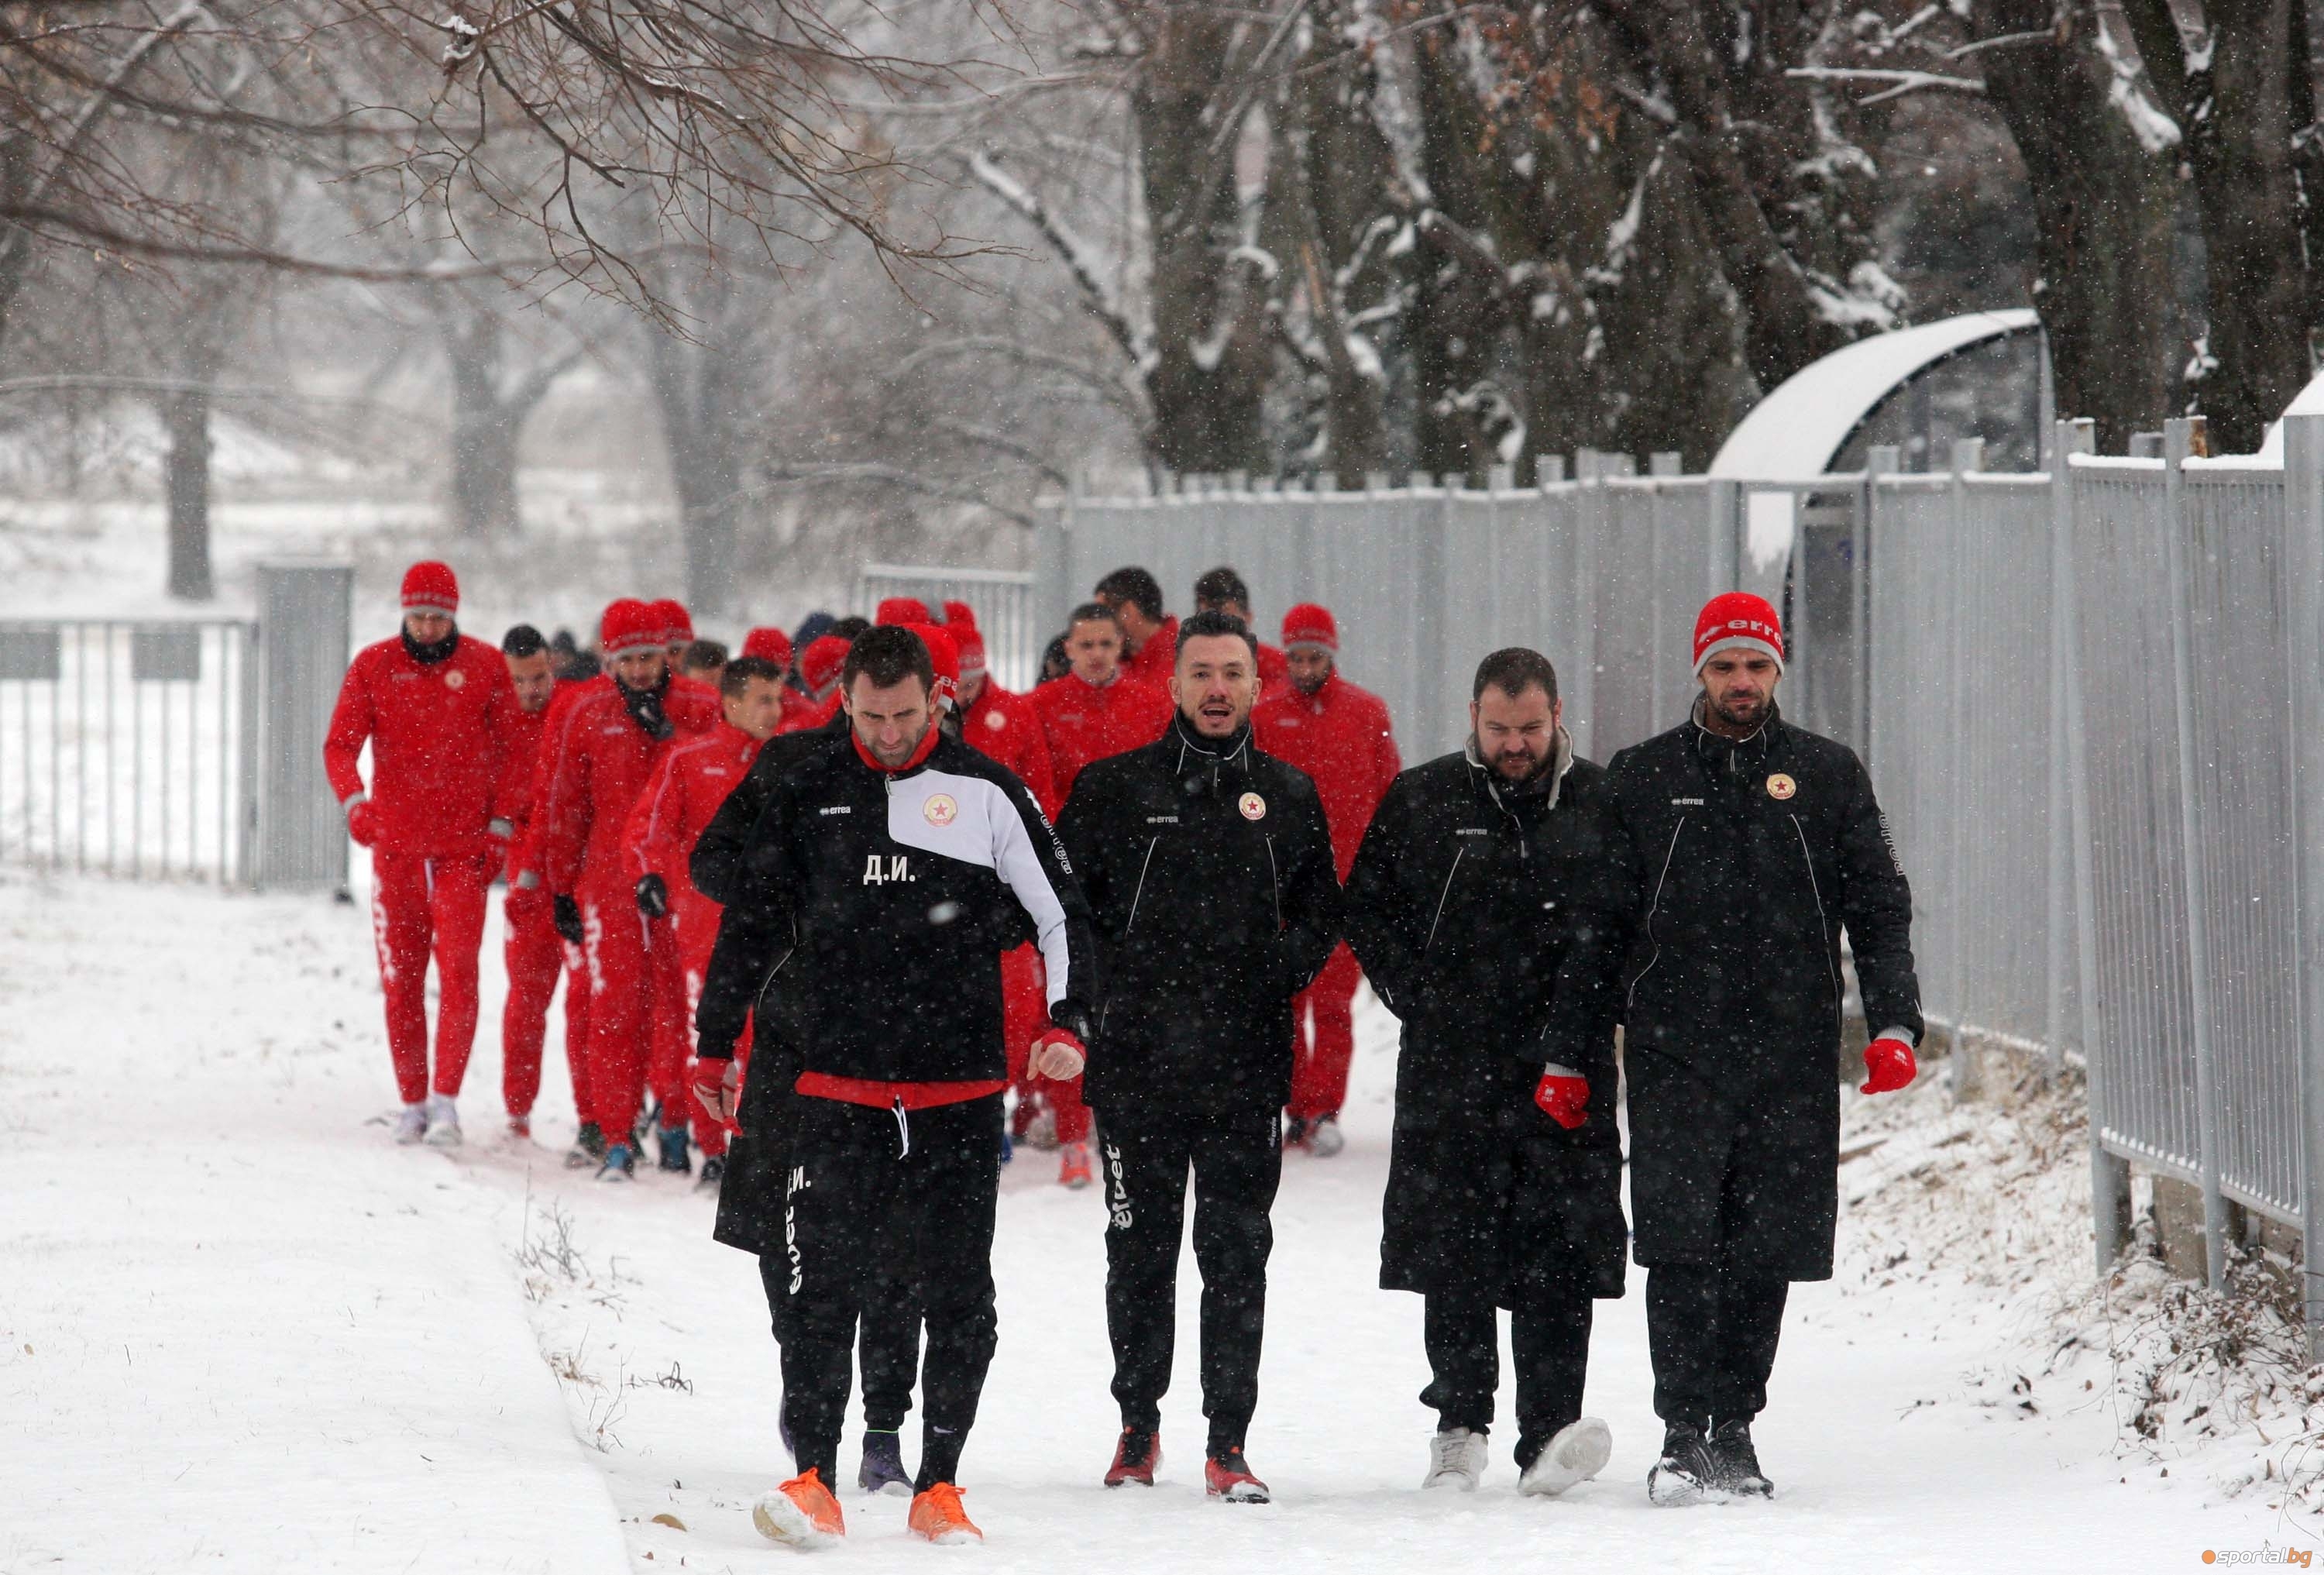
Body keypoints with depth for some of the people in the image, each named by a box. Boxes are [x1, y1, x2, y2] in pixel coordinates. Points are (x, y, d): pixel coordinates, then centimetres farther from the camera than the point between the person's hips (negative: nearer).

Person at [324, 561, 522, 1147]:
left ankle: (446, 1098, -12)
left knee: (458, 971, -12)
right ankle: (411, 1102, 13)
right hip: (395, 845, 2)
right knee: (399, 977, 5)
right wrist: (354, 802, -20)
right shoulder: (373, 667, 3)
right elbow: (340, 745, -1)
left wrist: (500, 824, -2)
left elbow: (508, 748, 6)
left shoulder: (485, 666, 2)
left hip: (464, 847, -2)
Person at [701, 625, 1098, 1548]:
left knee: (957, 1295, 2)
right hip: (837, 1088, 0)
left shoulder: (986, 795, 3)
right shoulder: (806, 797, 7)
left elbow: (1061, 914, 8)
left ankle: (938, 1488, 10)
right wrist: (715, 1048, 17)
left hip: (962, 1091, 0)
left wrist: (1067, 1021, -6)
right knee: (822, 1284, -9)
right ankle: (813, 1482, -9)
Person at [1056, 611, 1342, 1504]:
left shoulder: (1288, 796, 10)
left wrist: (1278, 973, 2)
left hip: (1247, 1067, 1)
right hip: (1138, 1061, -1)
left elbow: (1321, 915, 17)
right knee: (1140, 1253, 6)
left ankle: (1228, 1444, 1)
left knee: (1237, 1254, -1)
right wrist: (1106, 986, -2)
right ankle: (1137, 1427, 18)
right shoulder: (1114, 789, 5)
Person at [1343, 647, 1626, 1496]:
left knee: (1559, 1251, -7)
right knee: (1453, 1247, 3)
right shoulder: (1420, 801, 7)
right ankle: (1459, 1424, 15)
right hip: (1449, 1069, 1)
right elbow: (1368, 910, 13)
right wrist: (1420, 1001, 3)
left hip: (1568, 1068, -1)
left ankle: (1549, 1440, -10)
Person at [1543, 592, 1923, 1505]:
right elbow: (1599, 925, 11)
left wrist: (1893, 1022, -4)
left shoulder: (1829, 777, 9)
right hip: (1674, 1055, -1)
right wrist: (1567, 1051, 8)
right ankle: (1684, 1437, -9)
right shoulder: (1643, 779, 8)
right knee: (1682, 1249, -10)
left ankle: (1733, 1431, 14)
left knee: (1764, 1256, 3)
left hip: (1791, 1059, 1)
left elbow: (1879, 908, 9)